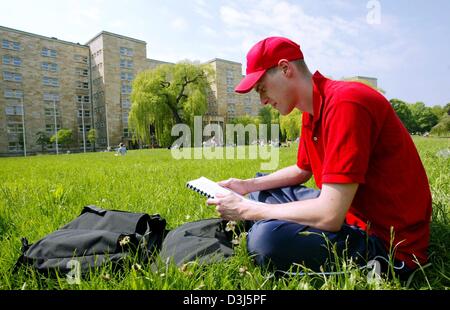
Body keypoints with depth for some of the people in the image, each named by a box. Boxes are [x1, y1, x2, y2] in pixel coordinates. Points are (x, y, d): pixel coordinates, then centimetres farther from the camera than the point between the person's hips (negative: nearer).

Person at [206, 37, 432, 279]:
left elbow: (329, 216, -29)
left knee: (267, 236, -32)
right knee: (261, 190, 14)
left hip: (389, 241, -9)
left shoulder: (345, 104, -24)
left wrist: (246, 210, -19)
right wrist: (247, 186, 8)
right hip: (347, 210, 9)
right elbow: (301, 171, 18)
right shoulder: (312, 111, 5)